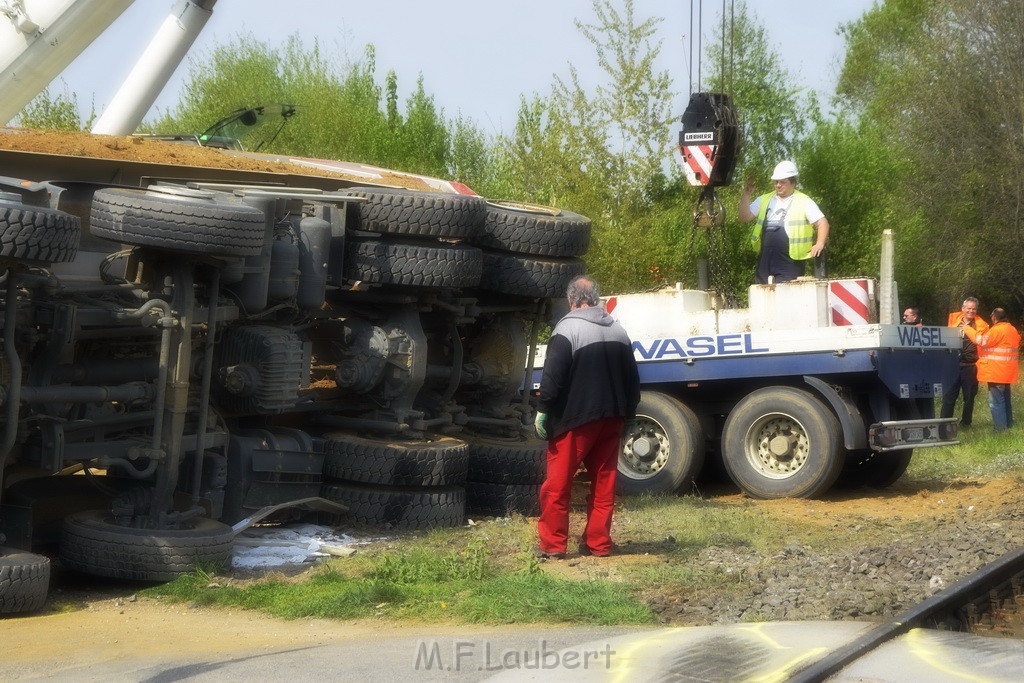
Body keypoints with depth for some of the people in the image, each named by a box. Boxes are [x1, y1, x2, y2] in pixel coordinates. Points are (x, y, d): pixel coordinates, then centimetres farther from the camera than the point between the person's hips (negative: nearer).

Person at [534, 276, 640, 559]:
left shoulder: (568, 328, -9)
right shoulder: (618, 331, 12)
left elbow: (553, 376, -16)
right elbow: (632, 379, 16)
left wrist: (543, 410, -10)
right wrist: (628, 413, 22)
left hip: (575, 419, -6)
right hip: (612, 419, 6)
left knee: (557, 484, 0)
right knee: (604, 482, 11)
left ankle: (552, 544, 0)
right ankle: (598, 543, 13)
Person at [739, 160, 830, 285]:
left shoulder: (804, 202, 1)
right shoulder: (764, 200, 14)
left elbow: (822, 222, -1)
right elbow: (745, 217, 8)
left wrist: (820, 244, -14)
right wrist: (746, 195, -4)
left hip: (790, 262, -5)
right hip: (765, 260, 5)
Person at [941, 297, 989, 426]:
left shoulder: (981, 325, 1)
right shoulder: (954, 319, 7)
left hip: (970, 366, -1)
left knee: (969, 396, 8)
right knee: (948, 395, 0)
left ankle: (966, 423, 19)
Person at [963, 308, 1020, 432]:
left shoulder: (997, 330, -17)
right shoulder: (1012, 330, 13)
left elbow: (981, 340, -20)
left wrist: (967, 329, -10)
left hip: (996, 373, -9)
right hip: (1008, 373, 9)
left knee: (996, 401, -6)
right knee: (1005, 399, 18)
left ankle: (1000, 428, -7)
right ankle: (1008, 424, 25)